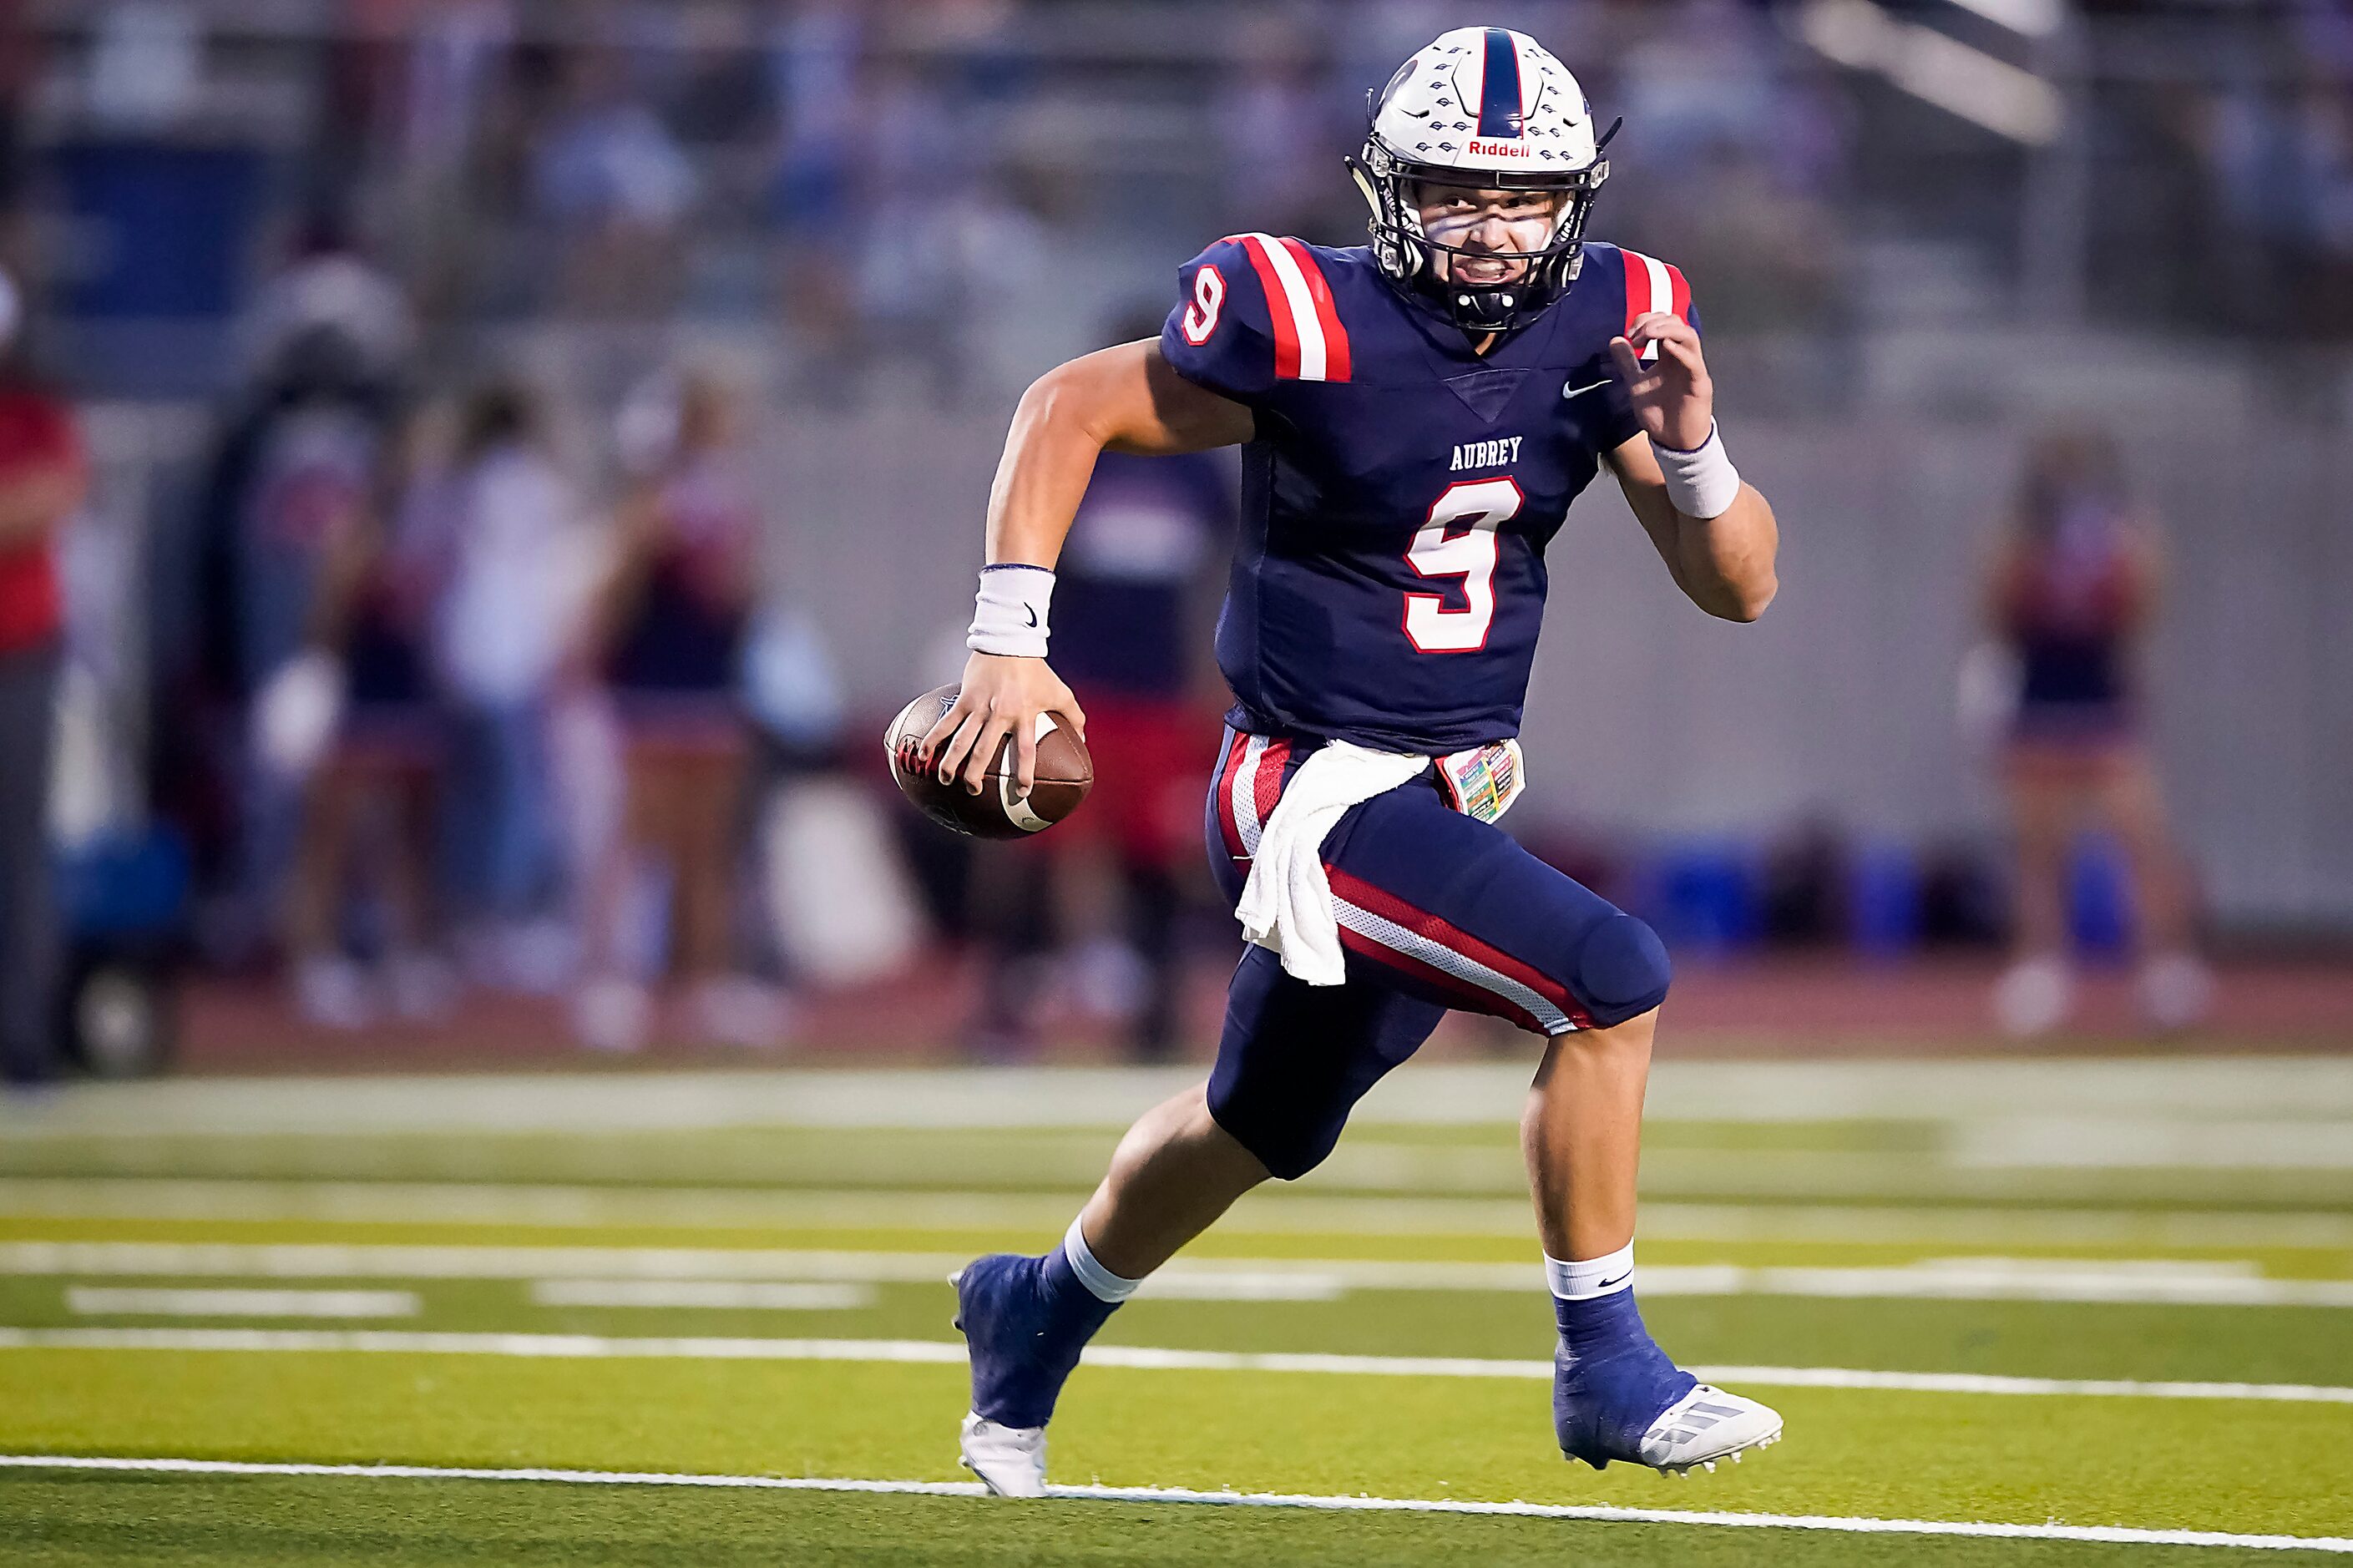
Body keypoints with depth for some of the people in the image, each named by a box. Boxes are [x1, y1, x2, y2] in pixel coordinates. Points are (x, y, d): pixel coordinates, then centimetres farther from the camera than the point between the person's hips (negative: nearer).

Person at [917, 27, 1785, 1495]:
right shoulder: (1316, 329, -20)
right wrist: (1010, 643, -13)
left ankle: (1042, 1313, 50)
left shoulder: (1604, 325, -4)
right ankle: (1607, 1369, -9)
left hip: (1449, 793, 7)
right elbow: (1068, 409, -7)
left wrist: (1690, 451, -21)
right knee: (1612, 982, -22)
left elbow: (1740, 588, -2)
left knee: (1263, 1126, 25)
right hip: (1327, 800, -7)